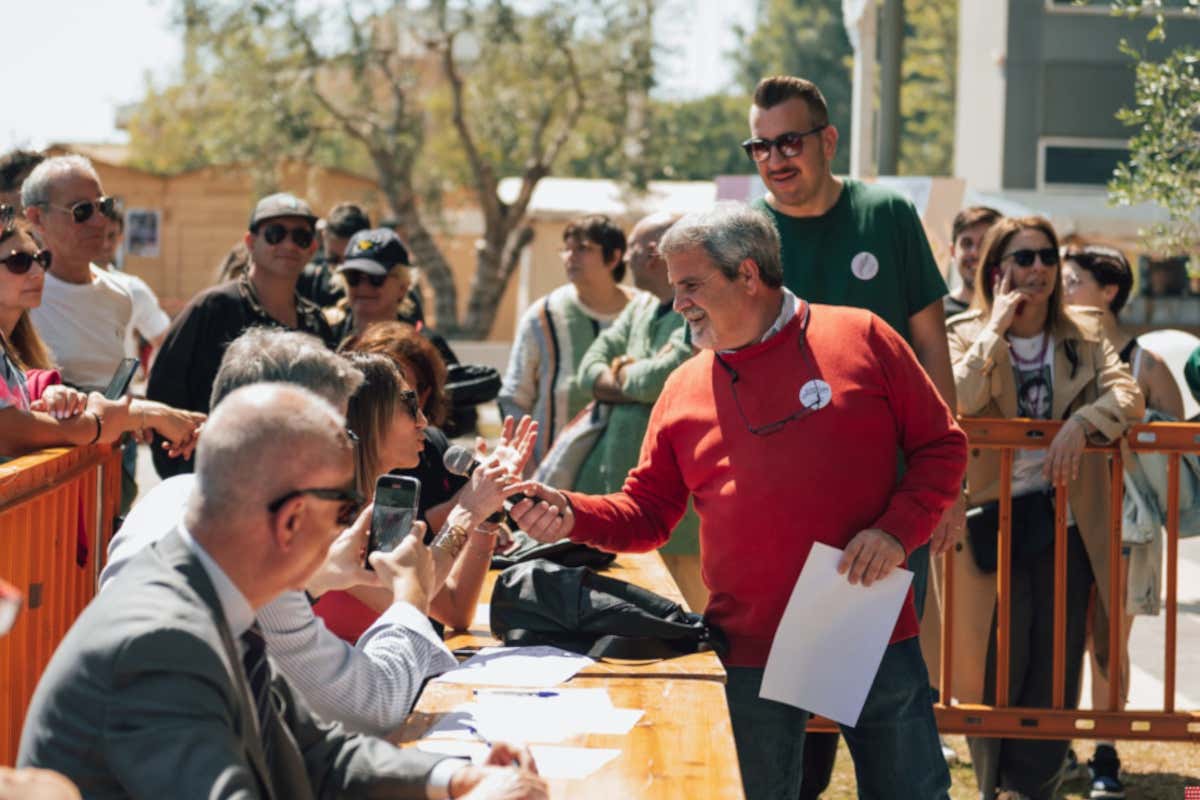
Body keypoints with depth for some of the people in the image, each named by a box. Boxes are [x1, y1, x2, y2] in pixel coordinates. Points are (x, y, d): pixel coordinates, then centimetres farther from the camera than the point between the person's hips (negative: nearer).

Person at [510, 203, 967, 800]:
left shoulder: (861, 338, 0)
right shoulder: (685, 388, 8)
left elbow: (941, 446, 2)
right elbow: (647, 511, 9)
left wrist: (897, 531, -12)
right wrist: (571, 515, -9)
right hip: (751, 653, 2)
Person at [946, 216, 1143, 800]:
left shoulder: (1084, 335, 9)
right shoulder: (967, 335, 3)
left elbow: (1128, 396, -6)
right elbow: (960, 400, -17)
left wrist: (1082, 424, -23)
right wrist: (997, 327, -12)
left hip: (1067, 526, 2)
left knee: (1055, 672, 4)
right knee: (993, 670, 3)